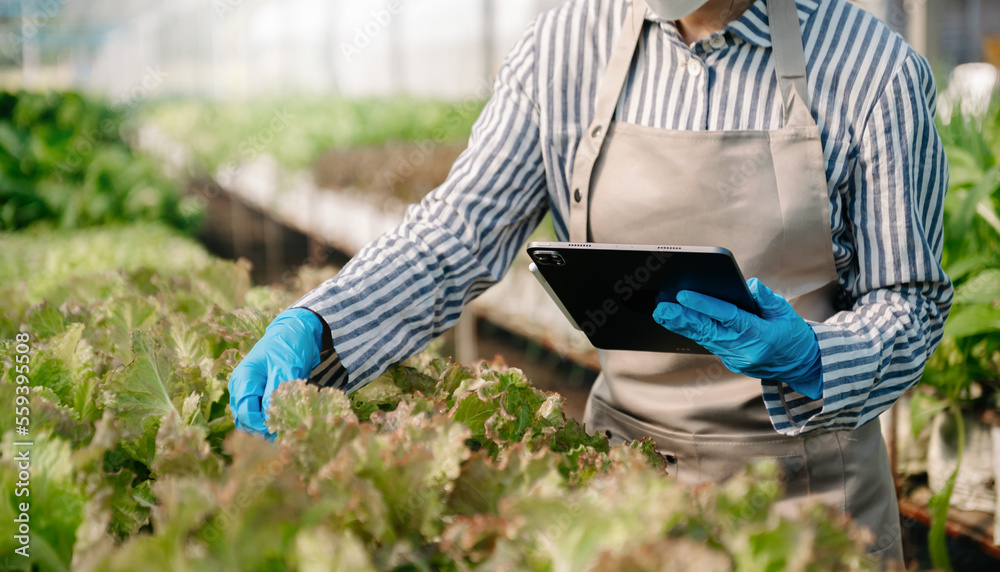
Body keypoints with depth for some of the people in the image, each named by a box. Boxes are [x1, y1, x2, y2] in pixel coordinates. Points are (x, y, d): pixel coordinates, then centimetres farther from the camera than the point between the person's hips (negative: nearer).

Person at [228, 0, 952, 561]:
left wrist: (808, 361, -28)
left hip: (805, 472, -1)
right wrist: (312, 329, -20)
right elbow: (458, 232, -5)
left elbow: (908, 302, -6)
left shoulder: (874, 70, -12)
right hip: (628, 451, 2)